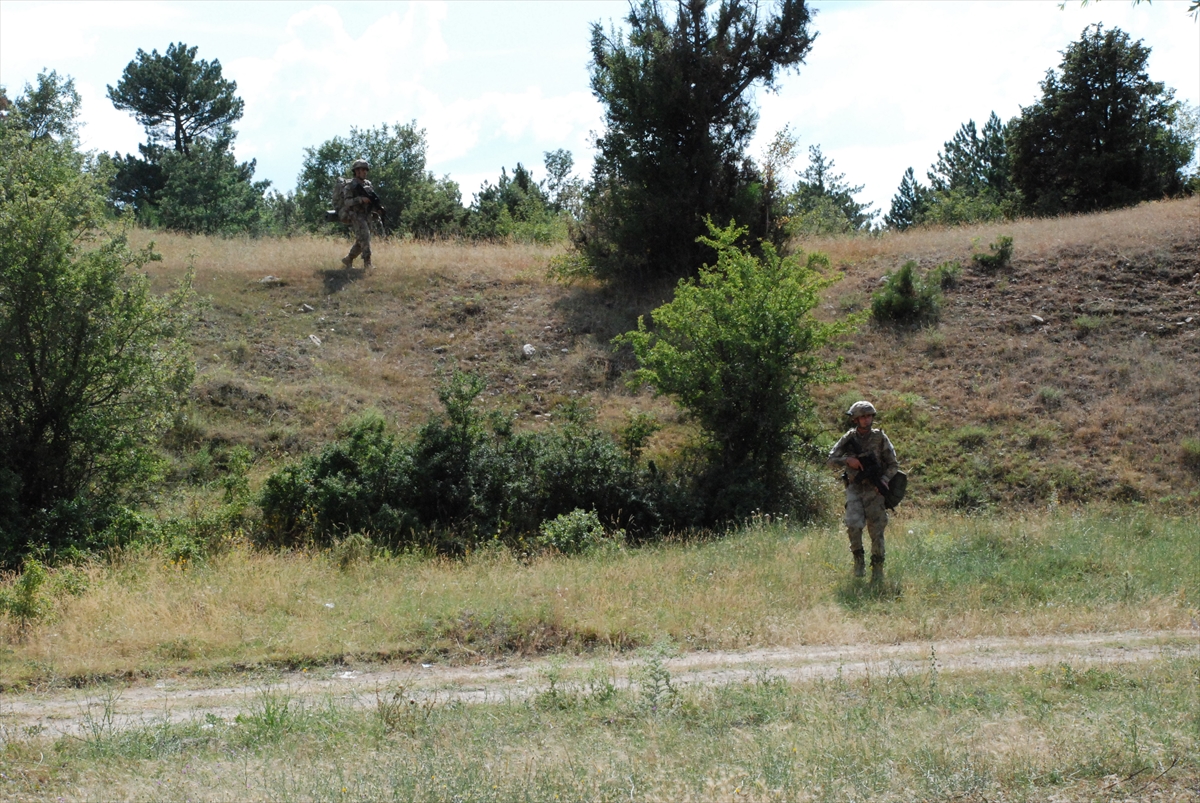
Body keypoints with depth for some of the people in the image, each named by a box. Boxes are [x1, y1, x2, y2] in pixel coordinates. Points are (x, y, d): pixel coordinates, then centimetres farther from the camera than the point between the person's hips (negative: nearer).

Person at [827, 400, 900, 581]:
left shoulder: (880, 438, 2)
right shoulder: (848, 439, 4)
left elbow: (893, 464, 4)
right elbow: (832, 460, 6)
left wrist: (884, 479, -14)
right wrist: (847, 460, -14)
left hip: (873, 490, 0)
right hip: (854, 488, 0)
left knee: (876, 530, 0)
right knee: (854, 525, -18)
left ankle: (878, 568, 12)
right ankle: (858, 559, 4)